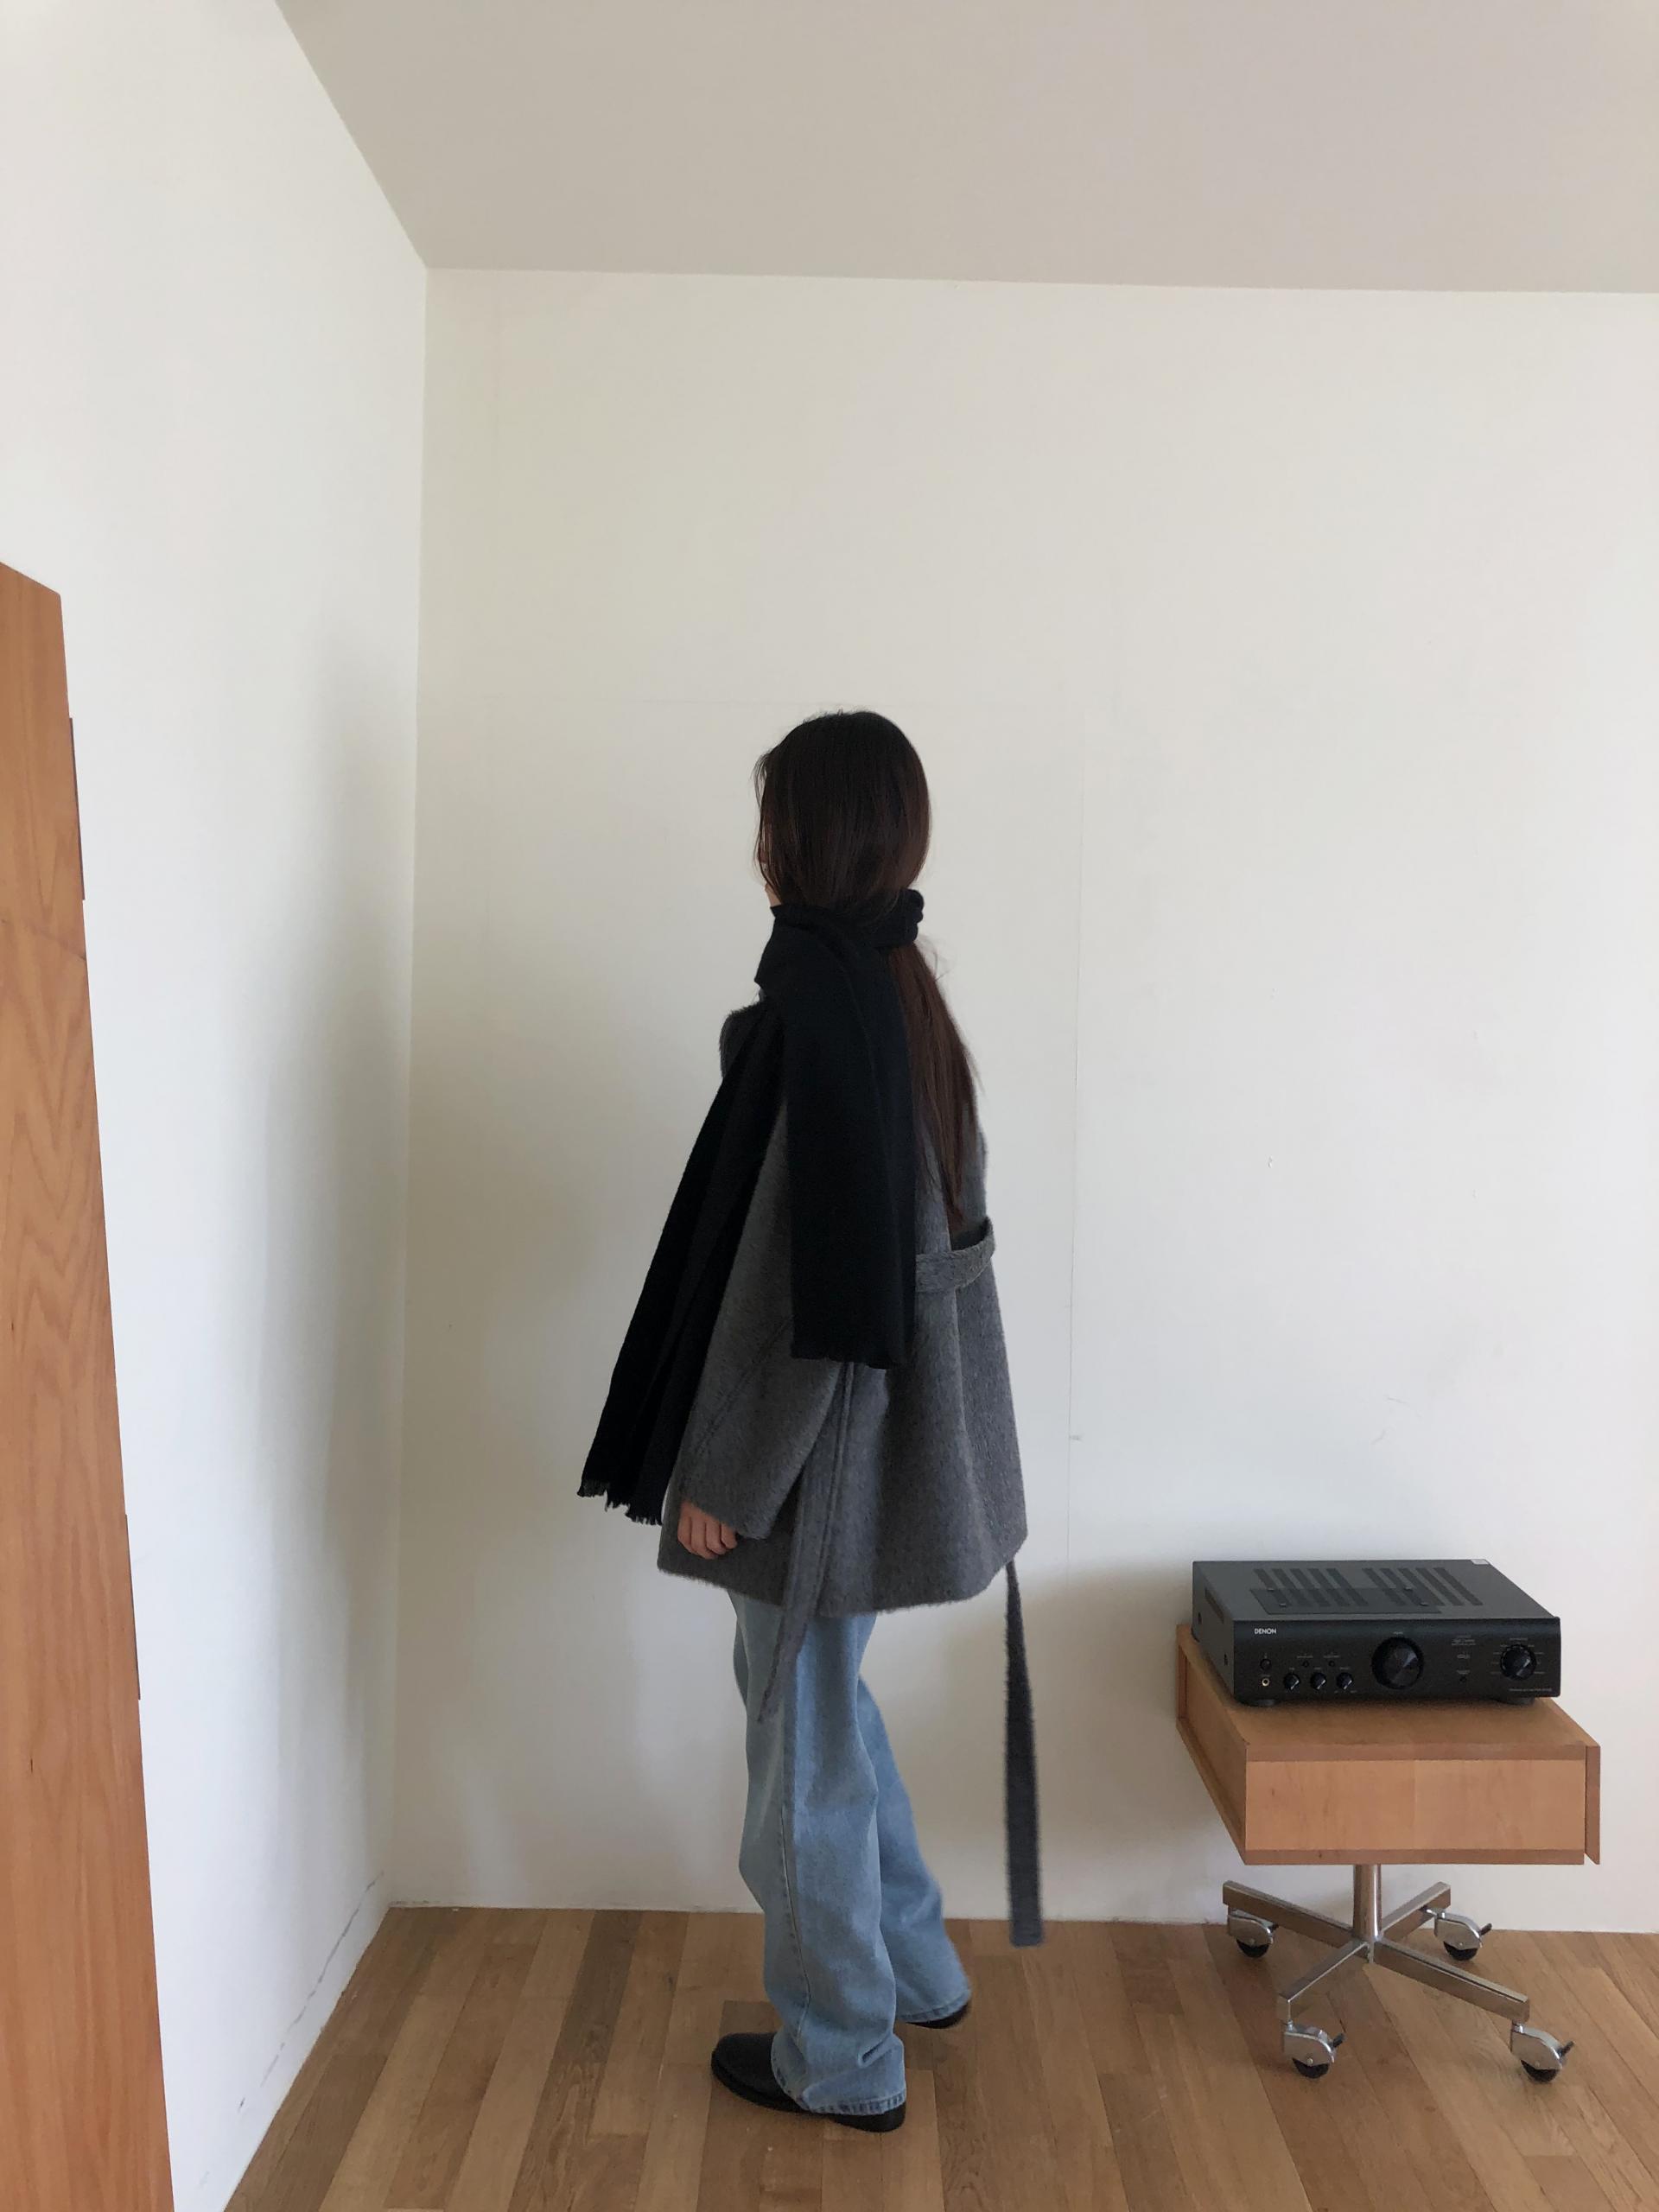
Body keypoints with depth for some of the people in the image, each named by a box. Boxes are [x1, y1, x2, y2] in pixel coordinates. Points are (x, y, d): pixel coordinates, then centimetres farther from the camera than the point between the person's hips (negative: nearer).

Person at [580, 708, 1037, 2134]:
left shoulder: (827, 1005, -23)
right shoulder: (899, 986, 5)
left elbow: (824, 1279, -25)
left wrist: (727, 1475, -17)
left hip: (821, 1445, -9)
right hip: (899, 1424, 9)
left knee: (803, 1745, 10)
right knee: (824, 1706, 27)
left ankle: (842, 2060, 30)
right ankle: (916, 1968, 43)